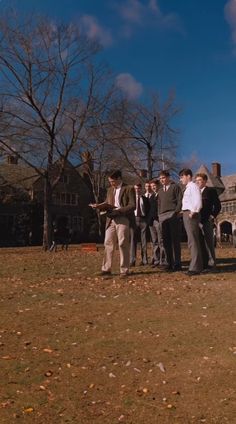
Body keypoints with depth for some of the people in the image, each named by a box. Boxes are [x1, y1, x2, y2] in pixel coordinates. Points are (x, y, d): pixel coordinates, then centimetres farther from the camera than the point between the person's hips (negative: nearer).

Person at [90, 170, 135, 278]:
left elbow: (132, 206, -9)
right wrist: (99, 205, -2)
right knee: (108, 244, 5)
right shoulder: (110, 190, 18)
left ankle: (124, 270, 6)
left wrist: (118, 210, -18)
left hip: (123, 219, -6)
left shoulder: (129, 189, -2)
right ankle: (106, 269, 11)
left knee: (123, 244, -2)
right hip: (111, 220, 6)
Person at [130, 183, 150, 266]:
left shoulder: (145, 199, 11)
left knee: (144, 240, 3)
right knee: (133, 240, -3)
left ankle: (144, 260, 9)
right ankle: (132, 260, -1)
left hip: (143, 220, 1)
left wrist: (147, 219, -2)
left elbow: (148, 210, 11)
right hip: (134, 219, 0)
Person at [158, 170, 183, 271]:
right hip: (162, 216, 6)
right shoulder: (160, 190, 24)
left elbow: (180, 200, -2)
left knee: (175, 240, -6)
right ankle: (169, 263, 7)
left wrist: (176, 212, -13)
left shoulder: (175, 187, 6)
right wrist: (159, 215, 13)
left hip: (173, 215, -6)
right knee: (166, 241, 3)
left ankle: (177, 263, -3)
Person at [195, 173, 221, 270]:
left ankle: (211, 263, -1)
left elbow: (217, 205, 1)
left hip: (207, 221, -5)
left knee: (209, 243, -5)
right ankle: (204, 263, 10)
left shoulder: (211, 190, 4)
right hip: (197, 221, 5)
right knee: (201, 243, 5)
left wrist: (212, 216, -6)